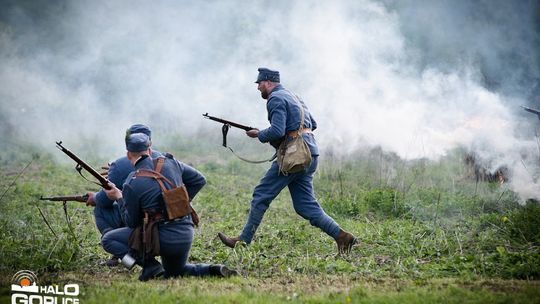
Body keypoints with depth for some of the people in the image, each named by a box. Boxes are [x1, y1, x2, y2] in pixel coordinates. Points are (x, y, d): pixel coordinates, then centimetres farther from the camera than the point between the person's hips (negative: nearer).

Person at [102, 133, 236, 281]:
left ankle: (150, 265, -9)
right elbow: (199, 180, 13)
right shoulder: (170, 163, 3)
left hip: (162, 238, -6)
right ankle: (213, 271, 5)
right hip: (186, 234, 6)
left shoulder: (131, 183, -10)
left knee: (108, 239, 6)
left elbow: (132, 222, -2)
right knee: (175, 272, 32)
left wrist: (119, 197, 10)